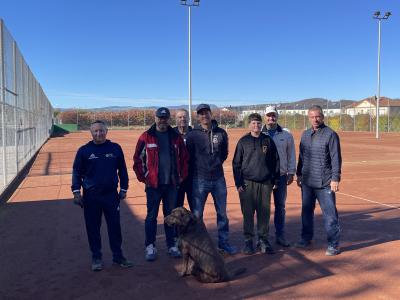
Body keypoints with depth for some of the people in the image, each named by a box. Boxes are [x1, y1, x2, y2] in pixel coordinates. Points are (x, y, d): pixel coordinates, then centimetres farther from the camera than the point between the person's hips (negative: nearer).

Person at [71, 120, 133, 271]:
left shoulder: (115, 148, 1)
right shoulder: (84, 150, 0)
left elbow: (122, 170, 8)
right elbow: (77, 172, 4)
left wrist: (123, 189, 7)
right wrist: (76, 191, -4)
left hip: (111, 194, 0)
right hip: (91, 196, 0)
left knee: (115, 226, 6)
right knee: (93, 227, 8)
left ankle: (118, 255, 20)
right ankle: (96, 257, 22)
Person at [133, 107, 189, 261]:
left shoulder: (176, 137, 7)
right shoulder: (146, 137, -2)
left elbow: (184, 158, 13)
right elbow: (137, 159, 0)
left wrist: (182, 176, 7)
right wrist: (143, 178, -3)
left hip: (172, 184, 3)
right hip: (153, 184, -2)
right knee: (152, 216, 3)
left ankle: (172, 245, 23)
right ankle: (150, 246, 15)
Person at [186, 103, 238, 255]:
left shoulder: (221, 133, 3)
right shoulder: (192, 135, -5)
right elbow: (189, 157, 0)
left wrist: (216, 164, 8)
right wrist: (197, 170, 2)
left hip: (218, 179, 3)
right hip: (200, 180, -3)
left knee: (222, 213, 12)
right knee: (197, 214, 4)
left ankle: (223, 242, 26)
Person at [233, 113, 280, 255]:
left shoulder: (268, 140, 6)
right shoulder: (243, 141, 2)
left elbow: (276, 161, 10)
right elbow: (236, 163, 2)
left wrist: (276, 179, 6)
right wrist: (238, 183, -3)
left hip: (265, 183, 1)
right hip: (248, 183, -1)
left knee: (264, 212, 5)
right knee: (248, 213, 3)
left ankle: (263, 239, 18)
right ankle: (248, 240, 14)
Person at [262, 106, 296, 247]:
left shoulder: (286, 134, 3)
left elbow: (291, 154, 6)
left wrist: (291, 173, 2)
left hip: (281, 175, 1)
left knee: (280, 206, 10)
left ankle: (280, 235, 22)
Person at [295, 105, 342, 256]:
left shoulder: (330, 134, -7)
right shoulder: (305, 134, 11)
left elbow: (336, 158, -10)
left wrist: (335, 178, -14)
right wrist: (299, 174, 16)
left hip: (324, 183, -6)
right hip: (307, 181, 6)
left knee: (330, 214, -1)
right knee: (306, 211, 15)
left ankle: (333, 244, 10)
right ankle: (306, 239, 30)